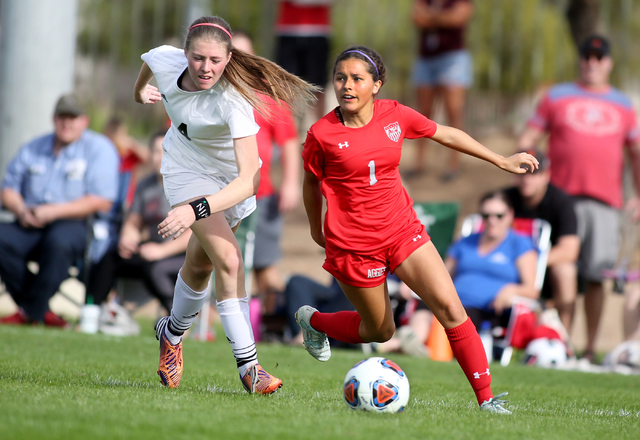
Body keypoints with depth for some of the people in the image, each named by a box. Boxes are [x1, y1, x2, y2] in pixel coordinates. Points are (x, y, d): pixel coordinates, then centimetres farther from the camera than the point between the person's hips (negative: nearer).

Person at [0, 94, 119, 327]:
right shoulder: (33, 149, 18)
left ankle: (31, 312, -26)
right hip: (31, 226, 5)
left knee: (59, 240, -40)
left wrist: (55, 211, -16)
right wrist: (21, 210, -7)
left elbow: (102, 202, -9)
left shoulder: (100, 149, 1)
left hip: (75, 224, -5)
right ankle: (42, 310, -19)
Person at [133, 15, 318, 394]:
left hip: (231, 176, -1)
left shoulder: (233, 100, -40)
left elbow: (249, 179, -48)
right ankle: (248, 366, -13)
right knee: (229, 259, -18)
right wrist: (142, 89, 16)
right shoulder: (164, 61, -28)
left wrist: (196, 210, -58)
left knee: (201, 265, 16)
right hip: (188, 172, 1)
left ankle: (173, 333, 47)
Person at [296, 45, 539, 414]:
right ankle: (313, 320, 38)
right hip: (353, 243, -3)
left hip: (402, 230, 3)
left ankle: (487, 399, -7)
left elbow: (446, 134, 12)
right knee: (380, 331, 10)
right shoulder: (323, 134, -13)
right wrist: (316, 230, 17)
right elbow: (311, 183, 5)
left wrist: (502, 161, 16)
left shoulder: (395, 115, -4)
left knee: (451, 309, -11)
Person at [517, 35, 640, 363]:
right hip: (563, 197, -1)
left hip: (605, 201, 1)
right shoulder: (556, 97, 12)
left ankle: (590, 348, 4)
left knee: (595, 276, -2)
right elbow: (527, 141, 10)